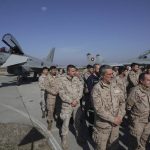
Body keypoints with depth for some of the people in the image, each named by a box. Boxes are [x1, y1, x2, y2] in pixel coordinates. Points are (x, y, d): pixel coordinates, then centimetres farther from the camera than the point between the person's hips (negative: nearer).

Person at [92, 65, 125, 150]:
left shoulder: (115, 86, 0)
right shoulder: (97, 89, -18)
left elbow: (122, 101, 5)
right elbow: (99, 109, -22)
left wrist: (120, 116, -8)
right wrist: (113, 119, -18)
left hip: (116, 123, 5)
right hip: (103, 125, -5)